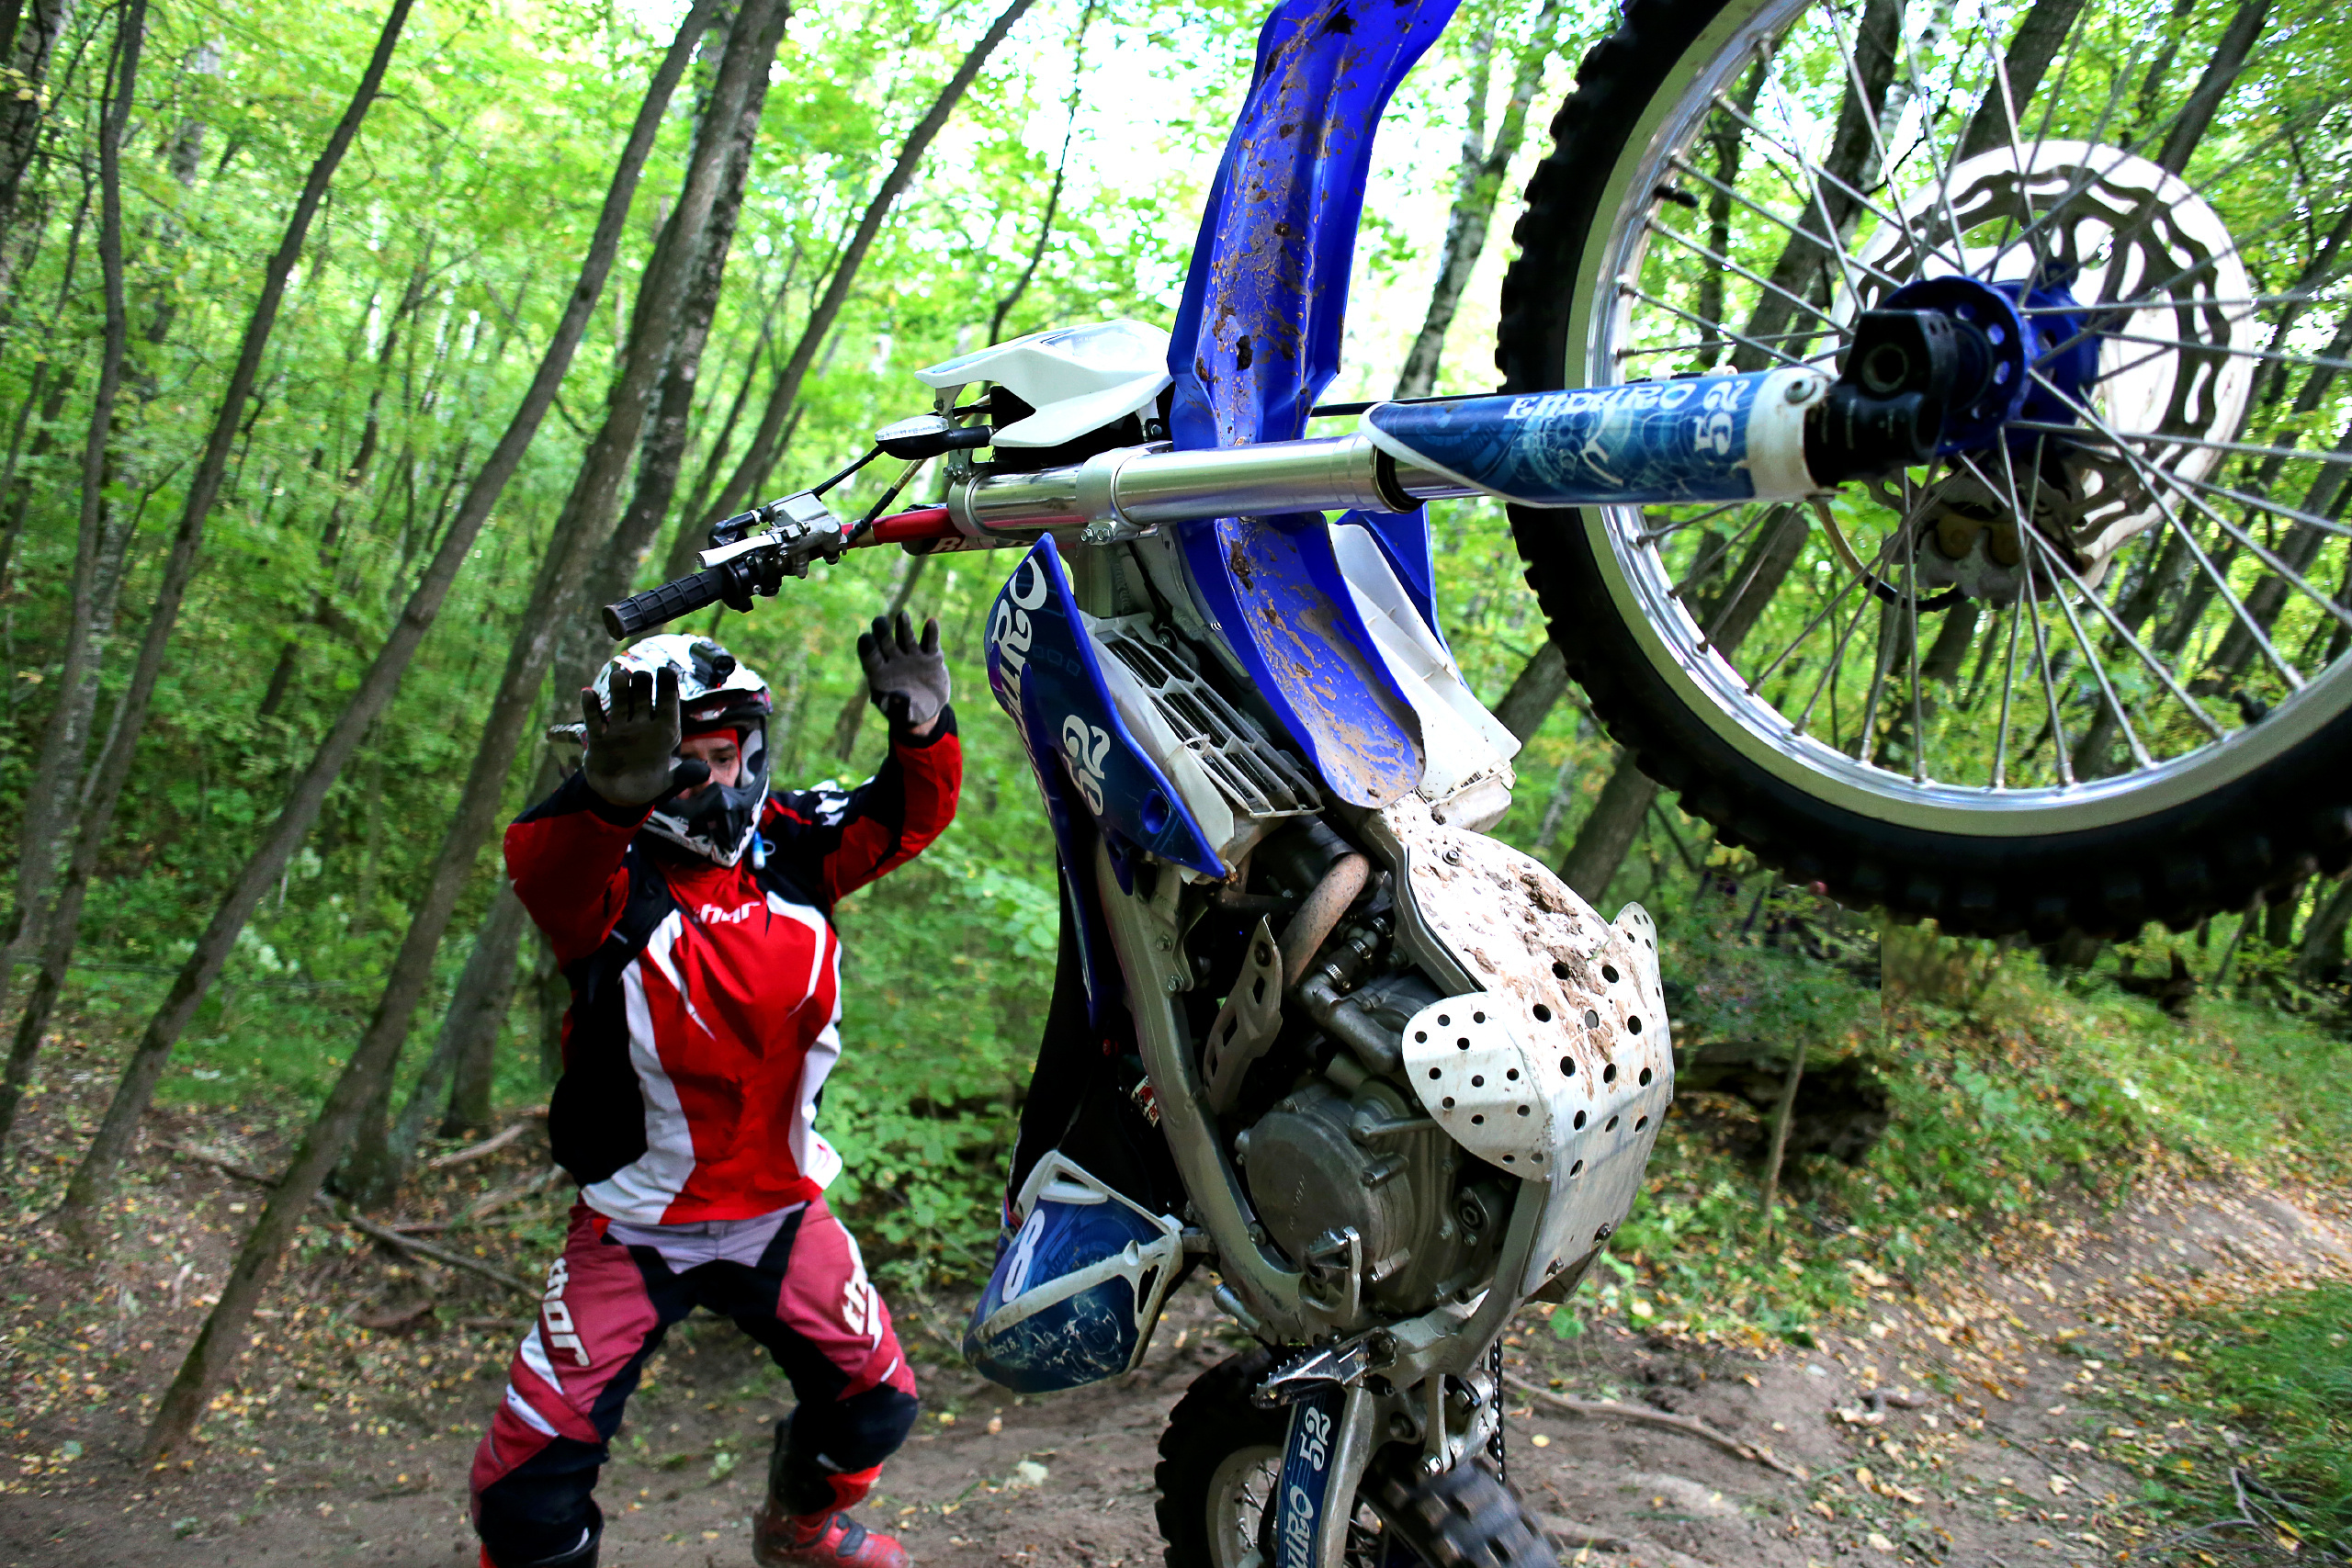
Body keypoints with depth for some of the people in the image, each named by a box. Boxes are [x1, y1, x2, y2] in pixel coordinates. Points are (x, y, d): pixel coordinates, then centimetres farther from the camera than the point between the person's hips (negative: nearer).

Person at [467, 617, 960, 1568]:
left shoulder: (791, 845, -5)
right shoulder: (610, 878, -20)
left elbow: (912, 812, -6)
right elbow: (540, 868, -42)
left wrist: (924, 729, -29)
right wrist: (613, 795, -65)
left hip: (781, 1207, 4)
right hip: (635, 1229, -4)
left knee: (876, 1406, 15)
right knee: (530, 1485, -5)